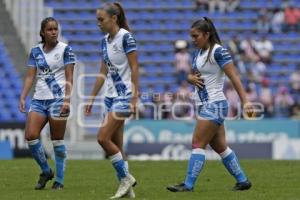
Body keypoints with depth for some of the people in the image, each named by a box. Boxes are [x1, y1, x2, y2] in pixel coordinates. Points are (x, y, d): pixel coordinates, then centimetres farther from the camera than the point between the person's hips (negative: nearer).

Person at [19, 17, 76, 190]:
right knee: (30, 135, -8)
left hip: (58, 99, -4)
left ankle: (59, 180, 7)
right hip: (39, 99, 4)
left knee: (57, 140, -2)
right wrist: (23, 97, 0)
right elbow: (30, 77, 10)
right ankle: (46, 171, 11)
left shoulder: (65, 49, -2)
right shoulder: (36, 51, 10)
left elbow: (69, 78, -6)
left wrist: (67, 100, -15)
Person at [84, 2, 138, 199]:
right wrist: (92, 99, 18)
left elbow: (134, 68, -14)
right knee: (116, 143, 5)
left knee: (103, 137, -15)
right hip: (111, 96, 8)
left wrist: (134, 98, -18)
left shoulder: (126, 37, -12)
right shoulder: (105, 41, 12)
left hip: (124, 96, -8)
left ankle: (126, 177, -3)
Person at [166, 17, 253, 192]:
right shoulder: (198, 53, 12)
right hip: (205, 106, 9)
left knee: (198, 144, -11)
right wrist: (191, 78, -3)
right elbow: (191, 75, 23)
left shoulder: (218, 51, -13)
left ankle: (188, 185, -11)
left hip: (214, 105, -9)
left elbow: (234, 77, -18)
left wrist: (245, 101, -24)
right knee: (220, 146, 11)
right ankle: (242, 180, 18)